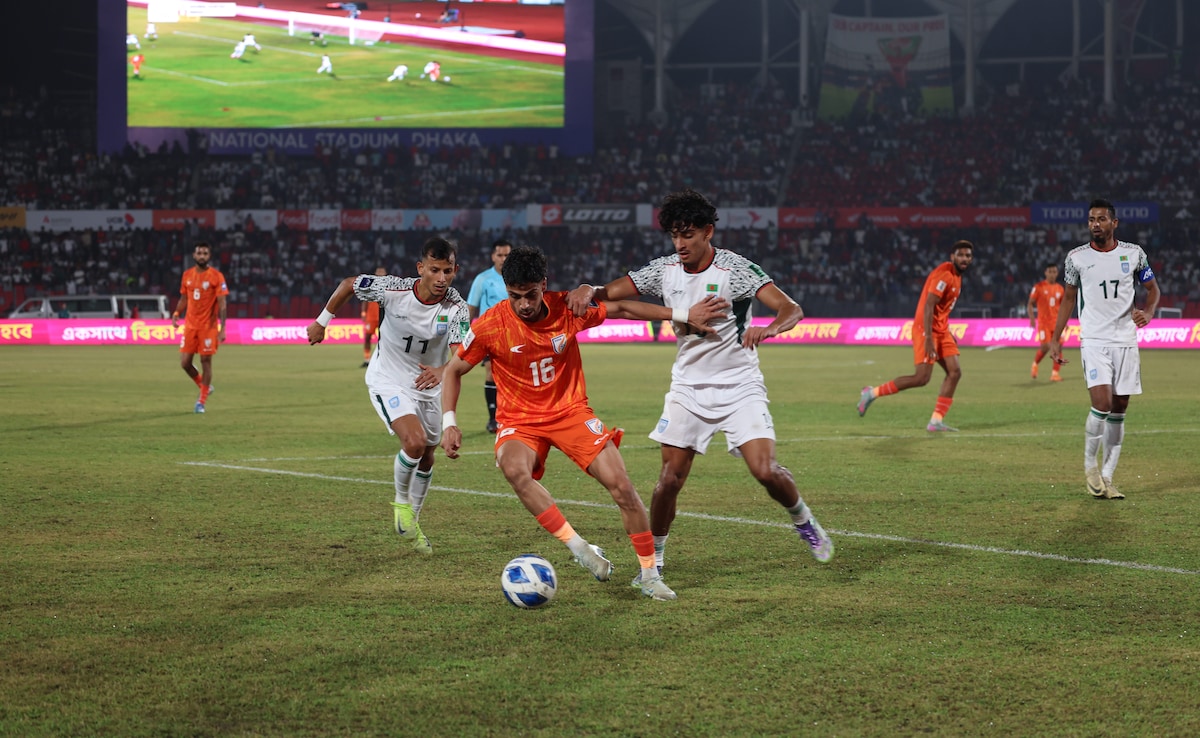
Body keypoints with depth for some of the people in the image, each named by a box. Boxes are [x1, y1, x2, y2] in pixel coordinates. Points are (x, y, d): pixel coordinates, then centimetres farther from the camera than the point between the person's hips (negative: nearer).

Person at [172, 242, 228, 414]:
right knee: (185, 362, 0)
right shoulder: (187, 275, 8)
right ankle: (205, 387, 26)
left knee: (206, 361, -2)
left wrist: (222, 328, -14)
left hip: (208, 326, -4)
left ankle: (202, 401, 8)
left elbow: (222, 304, -8)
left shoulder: (216, 276, -6)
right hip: (190, 325, 4)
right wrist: (176, 313, -2)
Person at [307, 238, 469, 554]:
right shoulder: (394, 290, -25)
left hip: (427, 384, 4)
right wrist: (322, 322, 1)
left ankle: (411, 520, 38)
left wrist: (441, 371, -54)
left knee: (426, 458, 15)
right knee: (415, 441, -25)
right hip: (388, 381, -4)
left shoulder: (456, 308, -21)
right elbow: (349, 284, -7)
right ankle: (401, 502, 2)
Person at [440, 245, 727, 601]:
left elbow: (623, 309, 5)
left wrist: (685, 315, 2)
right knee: (514, 468, -36)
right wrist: (449, 423, -11)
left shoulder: (568, 309, -11)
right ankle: (579, 548, -31)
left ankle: (649, 574, 6)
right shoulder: (489, 327, -15)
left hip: (571, 411, 2)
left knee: (621, 484, -11)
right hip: (519, 421, -2)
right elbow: (454, 371, 0)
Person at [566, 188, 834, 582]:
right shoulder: (664, 270, -3)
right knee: (670, 479, -5)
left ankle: (804, 522, 15)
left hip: (739, 387, -3)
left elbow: (791, 309, -25)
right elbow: (610, 293, 0)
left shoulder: (736, 269, -16)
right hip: (688, 387, 3)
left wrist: (768, 329, -47)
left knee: (766, 471, -15)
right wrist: (588, 290, -25)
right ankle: (653, 560, 13)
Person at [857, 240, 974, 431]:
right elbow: (928, 305, -23)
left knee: (954, 372, -1)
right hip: (926, 329, -10)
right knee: (921, 378, -15)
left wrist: (948, 334, 20)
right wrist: (928, 338, -28)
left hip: (941, 330, 10)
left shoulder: (957, 276, 14)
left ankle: (936, 421, -1)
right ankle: (872, 393, -3)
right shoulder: (944, 275, -17)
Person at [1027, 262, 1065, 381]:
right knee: (1045, 347, -13)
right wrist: (1032, 318, -13)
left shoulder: (1060, 289, 10)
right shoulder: (1039, 287, -2)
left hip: (1056, 321, 4)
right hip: (1043, 322, -4)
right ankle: (1035, 365, 15)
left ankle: (1055, 373, 0)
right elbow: (1030, 304, -1)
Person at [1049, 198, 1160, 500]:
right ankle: (1090, 466, 2)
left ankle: (1106, 478, 10)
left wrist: (1148, 311, -7)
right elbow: (1068, 298, 11)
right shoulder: (1076, 257, 1)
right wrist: (1055, 338, 7)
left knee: (1118, 411, 3)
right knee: (1102, 403, -18)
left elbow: (1152, 288, 14)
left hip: (1126, 340, 2)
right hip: (1093, 340, -2)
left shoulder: (1134, 254, 3)